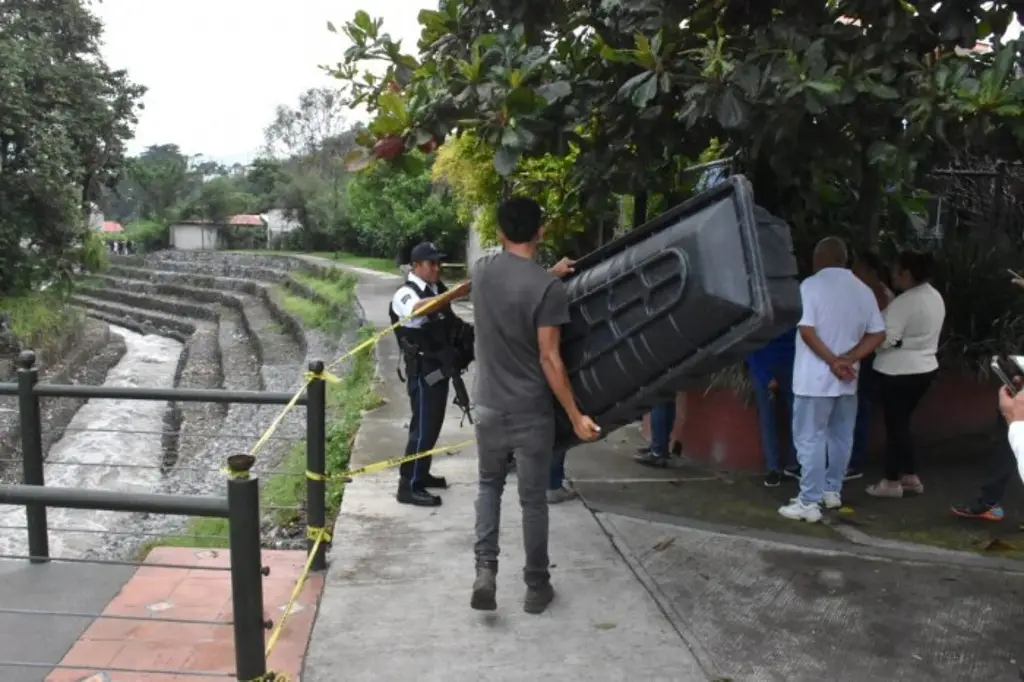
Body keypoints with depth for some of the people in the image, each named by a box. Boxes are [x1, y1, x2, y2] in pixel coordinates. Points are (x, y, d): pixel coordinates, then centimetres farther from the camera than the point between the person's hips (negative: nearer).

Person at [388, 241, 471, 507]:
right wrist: (454, 294, -54)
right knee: (423, 427, -8)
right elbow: (419, 309, -42)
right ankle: (408, 487, -2)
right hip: (423, 371, -9)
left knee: (432, 424, 17)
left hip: (440, 367, 9)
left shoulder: (437, 289, 9)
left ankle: (421, 474, 30)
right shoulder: (405, 294, -17)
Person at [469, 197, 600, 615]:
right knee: (533, 498, 9)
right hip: (532, 412, -4)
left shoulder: (481, 271, -1)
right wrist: (575, 416, -11)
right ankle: (537, 587, 21)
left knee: (489, 485, 22)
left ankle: (485, 570, 9)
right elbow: (549, 358, -18)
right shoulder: (549, 290, -17)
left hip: (489, 406, 4)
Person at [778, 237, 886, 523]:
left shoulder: (811, 285, -9)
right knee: (841, 437, 17)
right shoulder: (863, 290, 7)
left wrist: (833, 361, -13)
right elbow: (878, 334, 3)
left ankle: (809, 502, -1)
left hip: (816, 378, -6)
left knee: (810, 439, -2)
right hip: (847, 379, 6)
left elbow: (806, 331, -18)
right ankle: (832, 491, 28)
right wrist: (848, 359, -7)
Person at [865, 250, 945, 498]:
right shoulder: (936, 297, 9)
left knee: (895, 425, 2)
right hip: (924, 368, 9)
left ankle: (892, 482, 11)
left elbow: (886, 338, -22)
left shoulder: (905, 301, -21)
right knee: (902, 422, 18)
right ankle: (910, 476, 24)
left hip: (899, 372, -9)